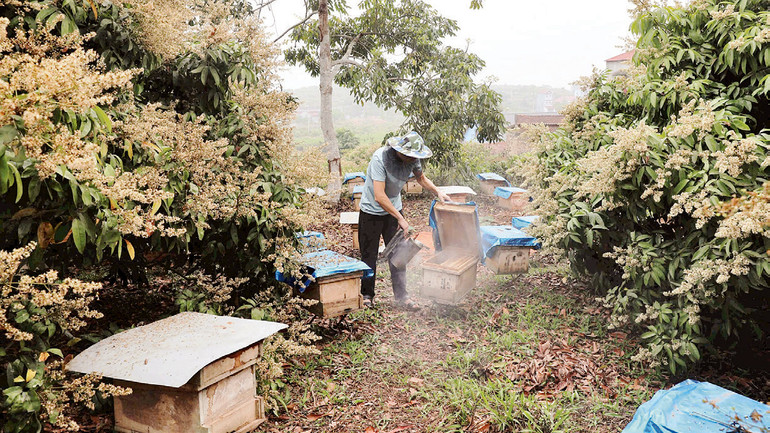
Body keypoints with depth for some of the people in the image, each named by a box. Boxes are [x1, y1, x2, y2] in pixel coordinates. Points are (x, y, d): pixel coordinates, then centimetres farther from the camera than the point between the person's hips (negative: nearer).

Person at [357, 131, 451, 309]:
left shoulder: (412, 159, -11)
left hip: (394, 208, 5)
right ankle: (367, 295, 20)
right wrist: (400, 218, -33)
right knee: (369, 255, 5)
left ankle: (401, 295, 12)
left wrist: (438, 192, -3)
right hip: (371, 211, -5)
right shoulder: (380, 158, -30)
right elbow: (379, 196, -34)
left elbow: (421, 178, 12)